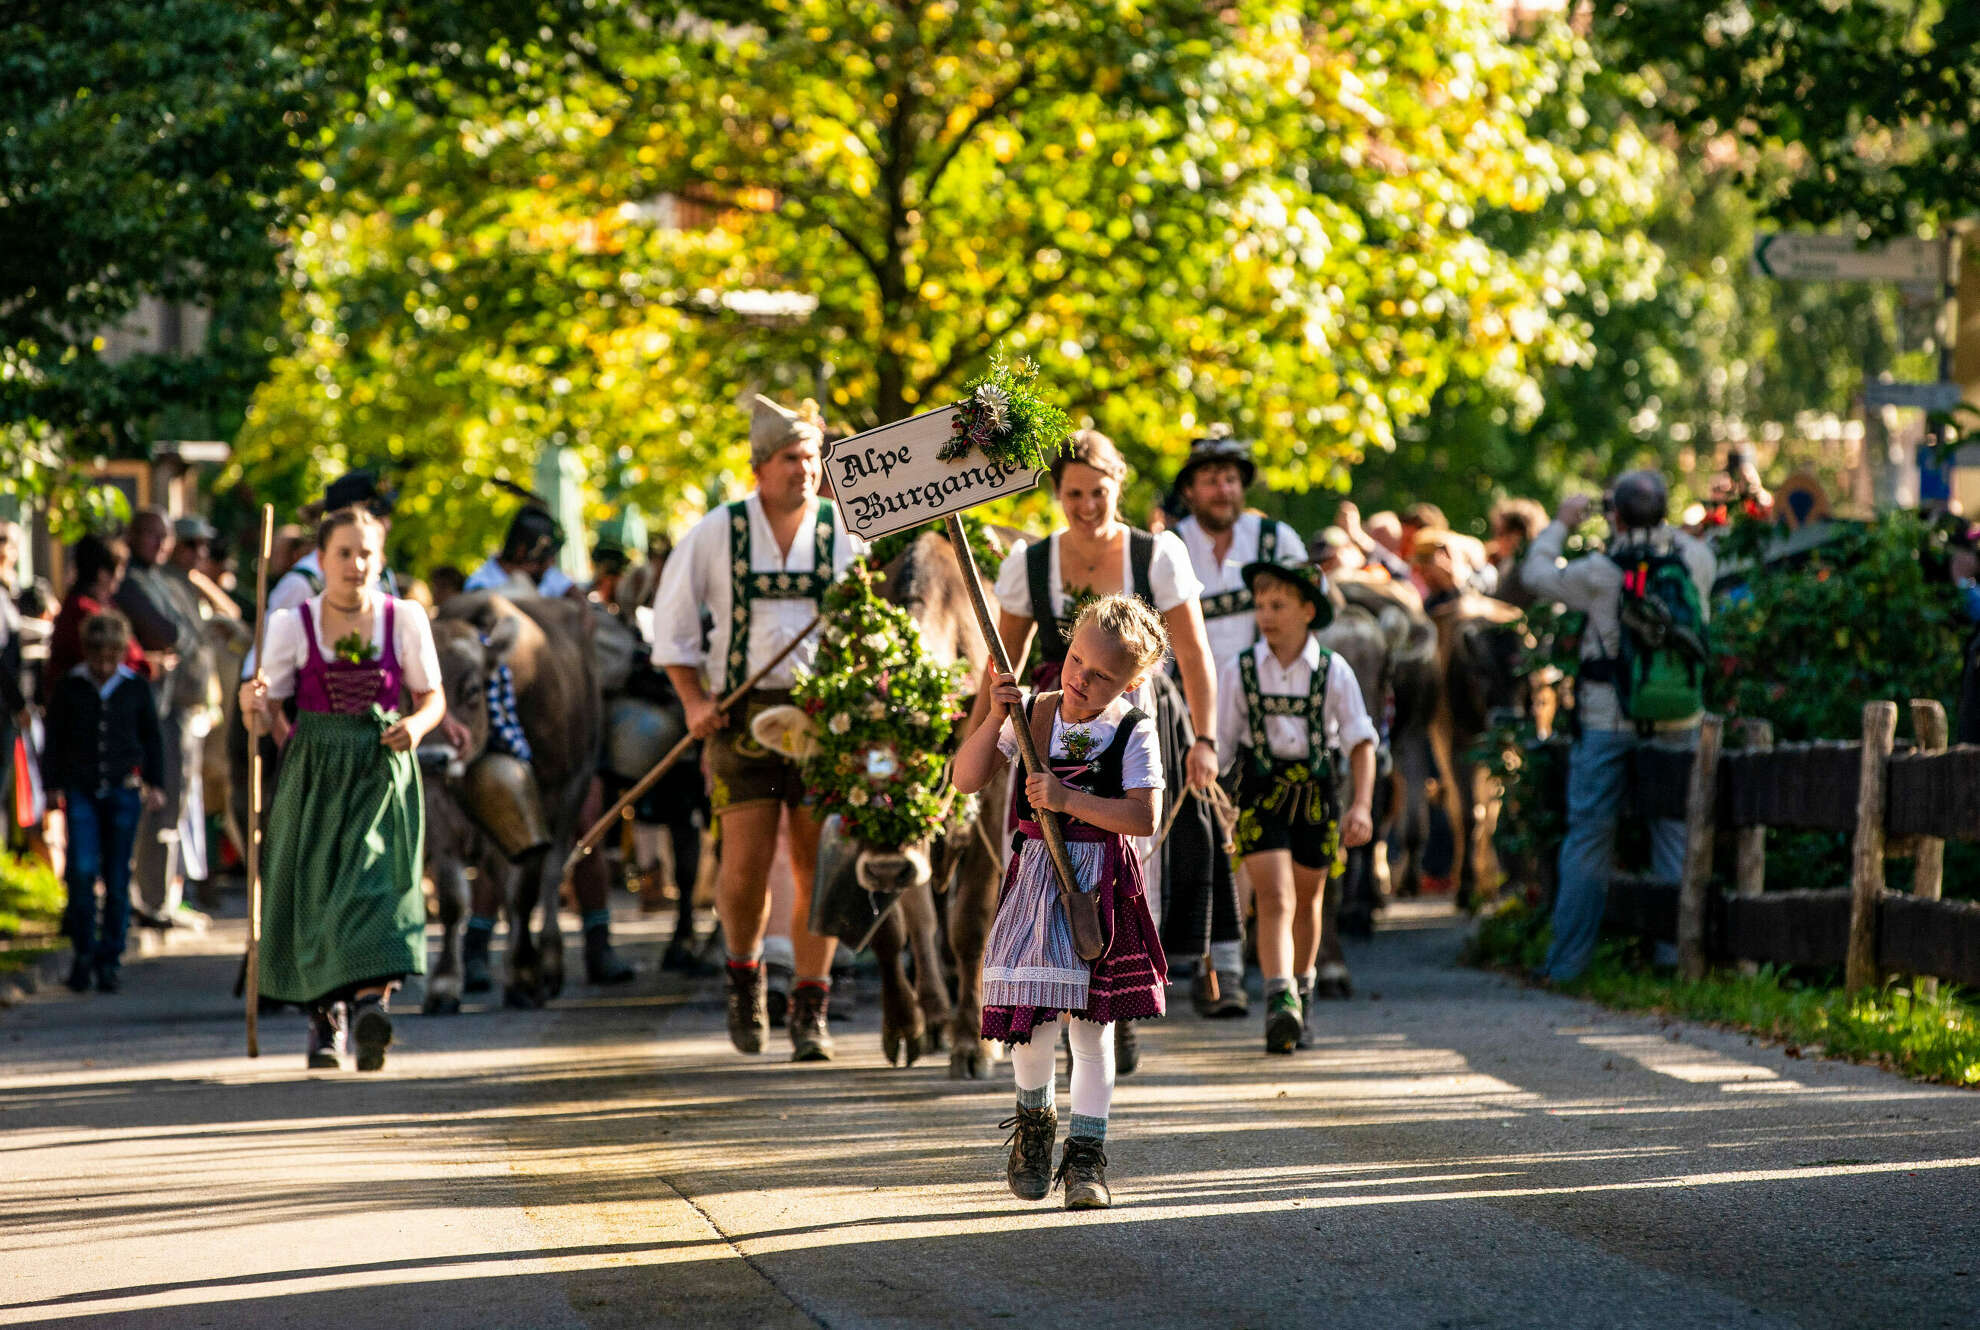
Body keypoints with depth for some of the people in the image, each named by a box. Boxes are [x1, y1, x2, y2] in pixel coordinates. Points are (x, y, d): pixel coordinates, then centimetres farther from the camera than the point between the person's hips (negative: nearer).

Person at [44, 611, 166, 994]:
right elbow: (53, 738, 8)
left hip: (124, 790, 1)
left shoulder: (136, 688, 3)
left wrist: (155, 785, 10)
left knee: (118, 879, 2)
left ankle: (109, 960, 10)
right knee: (83, 869, -12)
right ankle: (84, 951, 4)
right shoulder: (70, 687, 1)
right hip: (81, 790, -1)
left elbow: (152, 738, 13)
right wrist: (54, 785, 4)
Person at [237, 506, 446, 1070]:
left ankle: (371, 1002, -33)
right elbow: (271, 714, 4)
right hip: (313, 774, 1)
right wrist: (257, 708, -19)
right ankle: (326, 1016, 19)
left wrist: (415, 725, -11)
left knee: (377, 882, -18)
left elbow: (433, 699, 10)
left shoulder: (404, 620, 3)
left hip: (382, 770, -1)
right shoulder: (293, 625, 2)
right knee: (312, 893, 0)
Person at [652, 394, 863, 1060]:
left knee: (816, 866, -2)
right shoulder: (717, 534, 3)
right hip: (742, 711, -1)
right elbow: (672, 623, 10)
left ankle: (811, 1010, 8)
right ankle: (744, 971, 21)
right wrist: (695, 700, -1)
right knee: (746, 864, -9)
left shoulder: (844, 533, 6)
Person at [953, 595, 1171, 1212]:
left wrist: (1069, 799, -21)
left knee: (1090, 1023, 1)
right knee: (1033, 1018, -2)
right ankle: (1033, 1120, 26)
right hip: (1035, 879, 2)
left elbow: (1144, 817, -15)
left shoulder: (1133, 733, -6)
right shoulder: (1031, 715, 3)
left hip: (1099, 886, -2)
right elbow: (966, 779, 2)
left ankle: (1086, 1151, 10)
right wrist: (994, 720, -12)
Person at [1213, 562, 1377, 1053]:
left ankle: (1302, 988, 37)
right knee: (1274, 899, -15)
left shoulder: (1333, 672, -2)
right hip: (1260, 795, -1)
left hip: (1315, 796, 1)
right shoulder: (1240, 671, -2)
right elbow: (1219, 745, 4)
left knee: (1306, 902, 16)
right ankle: (1280, 1002, -26)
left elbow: (1361, 741, -3)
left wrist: (1361, 805, -14)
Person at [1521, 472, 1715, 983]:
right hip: (1677, 721, 2)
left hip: (1608, 721, -2)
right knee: (1675, 836, 8)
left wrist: (1561, 524, 18)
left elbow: (1536, 573, 4)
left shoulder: (1601, 572, -12)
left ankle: (1567, 960, 7)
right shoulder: (1693, 561, -3)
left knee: (1588, 837, 5)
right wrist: (1658, 527, 30)